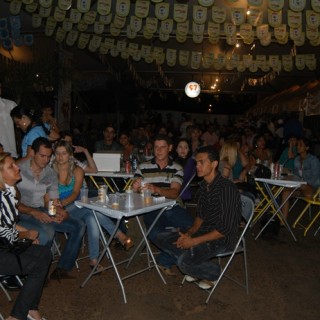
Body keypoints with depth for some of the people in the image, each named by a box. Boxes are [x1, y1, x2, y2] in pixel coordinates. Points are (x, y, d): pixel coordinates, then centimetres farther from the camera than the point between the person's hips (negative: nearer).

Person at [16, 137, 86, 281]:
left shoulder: (51, 174, 7)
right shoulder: (19, 170, -10)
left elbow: (52, 201, 7)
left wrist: (61, 211, -16)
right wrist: (34, 212, -26)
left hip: (42, 212, 6)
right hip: (22, 214, -6)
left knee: (78, 226, -8)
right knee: (47, 231, -34)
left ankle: (62, 269, -2)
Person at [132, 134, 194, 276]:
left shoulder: (177, 168, 8)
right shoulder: (143, 167, 8)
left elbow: (174, 193, -7)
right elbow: (134, 192, 3)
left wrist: (157, 189, -28)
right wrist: (134, 187, -24)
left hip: (172, 208, 2)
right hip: (151, 209, -1)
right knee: (156, 234, -32)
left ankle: (164, 261, -1)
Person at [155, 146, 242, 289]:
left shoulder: (227, 188, -23)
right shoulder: (204, 185, 4)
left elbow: (225, 229, -24)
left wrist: (194, 241, -22)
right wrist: (189, 233, -6)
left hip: (222, 238, -8)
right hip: (204, 231, 8)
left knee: (184, 262, -28)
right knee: (162, 238, -1)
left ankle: (214, 272, 2)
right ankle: (194, 267, 5)